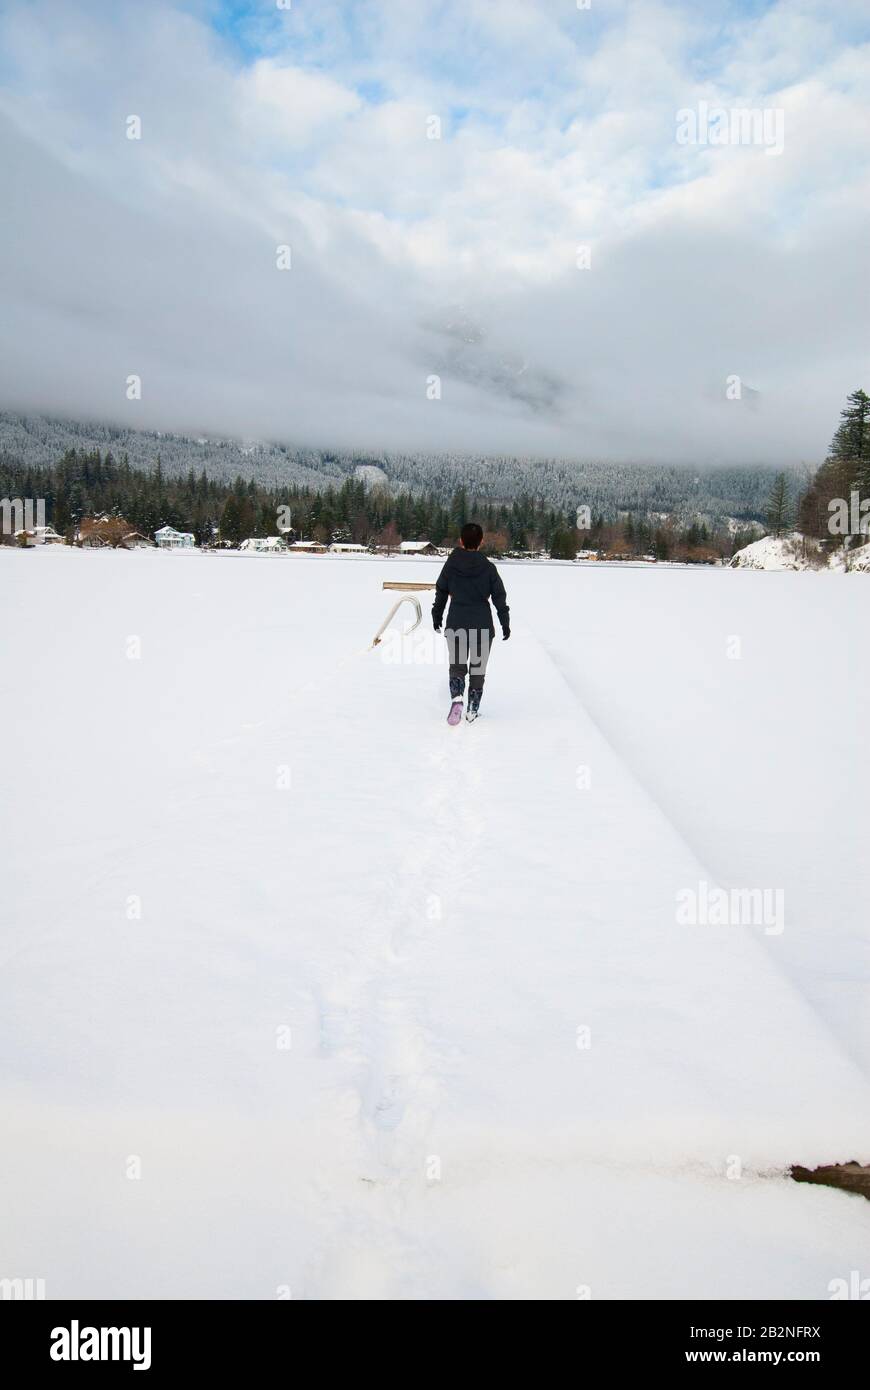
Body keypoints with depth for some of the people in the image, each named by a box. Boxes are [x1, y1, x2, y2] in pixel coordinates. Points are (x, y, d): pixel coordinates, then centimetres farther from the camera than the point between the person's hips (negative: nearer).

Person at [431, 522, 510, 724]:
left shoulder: (451, 564, -3)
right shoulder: (488, 567, -5)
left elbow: (441, 592, 5)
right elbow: (499, 597, -2)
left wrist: (437, 617, 19)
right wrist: (505, 624, 8)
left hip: (456, 624, 0)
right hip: (483, 626, 0)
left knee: (457, 664, 8)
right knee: (478, 666, 13)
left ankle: (456, 698, -18)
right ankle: (473, 710, 15)